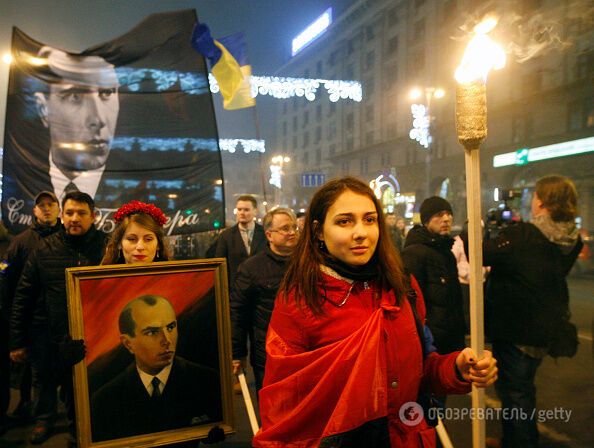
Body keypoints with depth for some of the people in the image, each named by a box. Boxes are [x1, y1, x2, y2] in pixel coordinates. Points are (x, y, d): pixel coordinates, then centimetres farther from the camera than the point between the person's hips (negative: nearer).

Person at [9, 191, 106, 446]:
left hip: (87, 338, -1)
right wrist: (17, 341, -1)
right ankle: (43, 419, 49)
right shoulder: (44, 249, -5)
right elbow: (23, 297, -1)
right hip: (45, 336, 2)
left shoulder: (106, 248, -9)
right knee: (44, 381, 22)